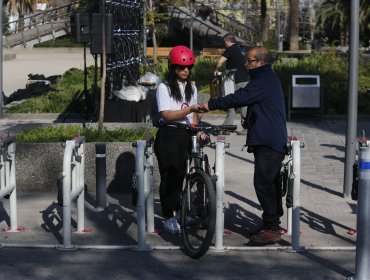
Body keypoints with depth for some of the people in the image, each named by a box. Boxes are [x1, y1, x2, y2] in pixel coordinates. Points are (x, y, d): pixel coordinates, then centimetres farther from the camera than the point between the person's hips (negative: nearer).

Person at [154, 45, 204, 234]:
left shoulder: (191, 88, 14)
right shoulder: (164, 88, -5)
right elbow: (167, 115, -15)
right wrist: (189, 109, -24)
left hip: (186, 135, 5)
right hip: (168, 135, -5)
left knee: (180, 174, 8)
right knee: (169, 176, -5)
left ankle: (177, 211, 23)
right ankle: (168, 218, 0)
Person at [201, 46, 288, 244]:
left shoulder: (264, 81, -15)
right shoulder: (267, 79, 20)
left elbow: (239, 98, -22)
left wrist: (211, 105, -15)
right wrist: (249, 118, 8)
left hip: (268, 143, -11)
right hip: (271, 141, 11)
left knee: (263, 183, -12)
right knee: (270, 183, 14)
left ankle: (271, 228, -10)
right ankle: (273, 225, 21)